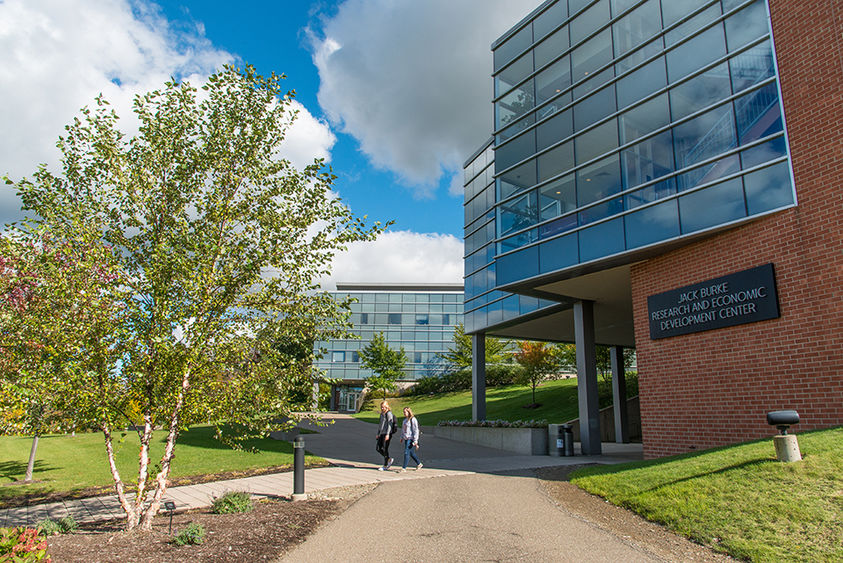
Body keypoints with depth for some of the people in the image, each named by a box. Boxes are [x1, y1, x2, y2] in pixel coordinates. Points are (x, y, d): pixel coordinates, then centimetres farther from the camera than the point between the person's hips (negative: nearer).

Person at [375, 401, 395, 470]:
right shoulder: (382, 414, 16)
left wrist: (387, 434, -20)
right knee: (378, 448, 5)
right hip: (381, 433, 9)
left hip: (387, 434, -8)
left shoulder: (389, 413, -9)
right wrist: (378, 434, 18)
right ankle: (389, 459, 21)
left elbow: (390, 424, -15)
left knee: (385, 449, -5)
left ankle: (385, 466, 5)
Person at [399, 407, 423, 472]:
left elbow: (415, 430, -15)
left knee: (406, 452, -10)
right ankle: (419, 464, 31)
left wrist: (415, 441, -18)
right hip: (406, 439, 9)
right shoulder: (405, 419, 13)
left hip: (410, 439, -9)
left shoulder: (413, 419, -13)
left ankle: (404, 468, -6)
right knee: (411, 453, 15)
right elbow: (403, 429, 22)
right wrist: (402, 437, 18)